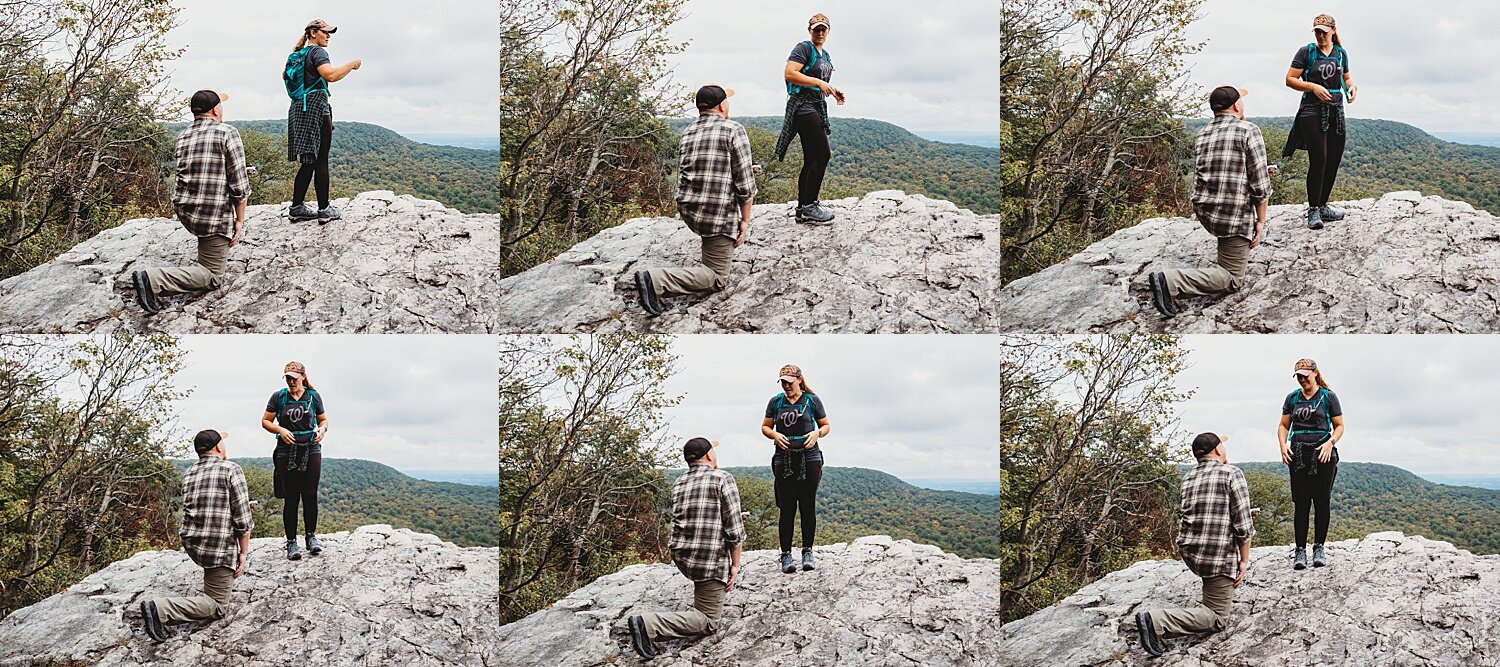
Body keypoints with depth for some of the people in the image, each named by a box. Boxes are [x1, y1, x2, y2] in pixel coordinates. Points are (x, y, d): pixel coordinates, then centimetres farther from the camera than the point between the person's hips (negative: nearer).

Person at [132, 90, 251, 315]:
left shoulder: (183, 136, 11)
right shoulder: (227, 133, -10)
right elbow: (239, 185, -12)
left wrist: (239, 172, 35)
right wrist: (240, 219, -2)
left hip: (183, 209, 8)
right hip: (214, 213, -8)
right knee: (212, 277, -1)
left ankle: (217, 256, 38)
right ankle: (153, 279, -22)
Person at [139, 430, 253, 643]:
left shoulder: (189, 474, 12)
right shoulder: (231, 470, -8)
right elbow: (242, 519, -12)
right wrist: (243, 553, -3)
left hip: (191, 544, 7)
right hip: (220, 546, -7)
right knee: (216, 607, -4)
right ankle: (160, 608, -23)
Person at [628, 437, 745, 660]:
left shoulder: (679, 483, 12)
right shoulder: (723, 479, -7)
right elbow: (734, 529, -11)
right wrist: (735, 564, -1)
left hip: (681, 556, 7)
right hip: (710, 559, -7)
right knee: (707, 622, -4)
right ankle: (649, 625, -22)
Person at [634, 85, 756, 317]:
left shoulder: (688, 132, 10)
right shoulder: (733, 130, -10)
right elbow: (745, 183, -13)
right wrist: (745, 220, -2)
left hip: (687, 210, 8)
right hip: (719, 214, -8)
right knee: (716, 278, -2)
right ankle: (656, 280, -21)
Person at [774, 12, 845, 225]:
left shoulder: (825, 55, 20)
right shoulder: (804, 48, -7)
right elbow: (789, 74, -20)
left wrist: (832, 91, 12)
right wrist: (819, 83, -22)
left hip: (818, 106, 10)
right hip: (803, 105, -10)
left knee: (811, 160, 8)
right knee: (822, 154, -16)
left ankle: (803, 210, 11)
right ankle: (809, 205, -13)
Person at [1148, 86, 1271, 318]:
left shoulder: (1203, 133, 11)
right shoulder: (1248, 131, -9)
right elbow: (1260, 184, -12)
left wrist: (1260, 172, 38)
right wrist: (1260, 221, -2)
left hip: (1203, 210, 8)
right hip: (1234, 214, -7)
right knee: (1232, 279, -2)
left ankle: (1235, 257, 38)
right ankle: (1171, 281, -22)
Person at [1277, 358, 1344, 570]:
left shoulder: (1328, 397, 3)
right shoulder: (1292, 398, 11)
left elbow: (1339, 426, 4)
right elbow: (1284, 425, 15)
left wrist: (1330, 443, -13)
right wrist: (1283, 445, -2)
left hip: (1323, 454, -2)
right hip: (1298, 455, 2)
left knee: (1321, 502, 1)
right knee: (1300, 503, -1)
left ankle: (1319, 548, 9)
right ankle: (1300, 550, 0)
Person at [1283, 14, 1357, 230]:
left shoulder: (1340, 53, 11)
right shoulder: (1306, 52, -2)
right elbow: (1290, 80, -4)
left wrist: (1351, 86, 2)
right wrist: (1313, 87, -18)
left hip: (1336, 111, 5)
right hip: (1313, 109, -5)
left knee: (1334, 161, 5)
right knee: (1318, 160, -13)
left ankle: (1323, 205, 18)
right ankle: (1313, 211, -7)